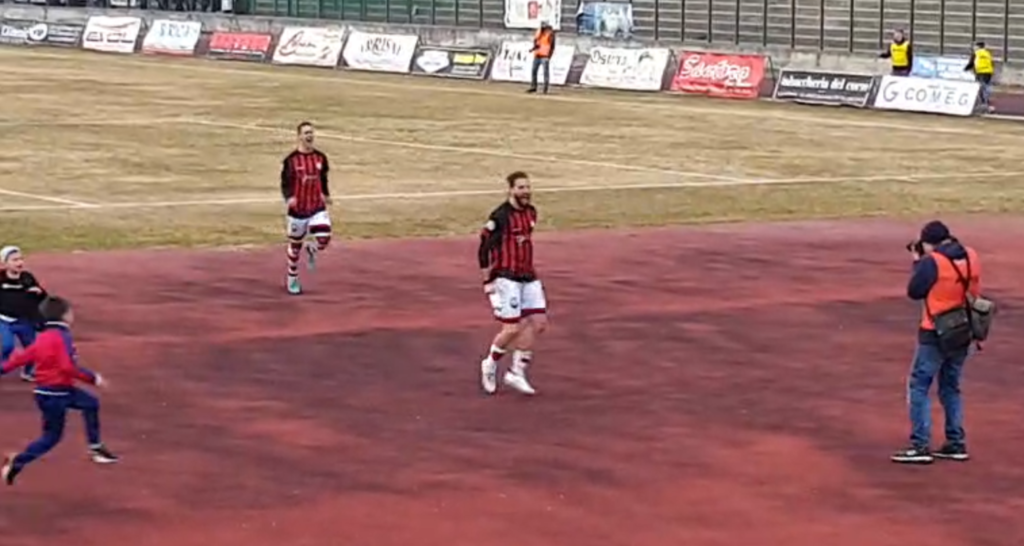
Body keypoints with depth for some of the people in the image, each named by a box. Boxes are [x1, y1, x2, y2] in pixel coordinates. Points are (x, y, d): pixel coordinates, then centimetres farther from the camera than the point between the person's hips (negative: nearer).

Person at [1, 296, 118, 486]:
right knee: (52, 436, 0)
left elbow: (24, 355, 7)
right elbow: (68, 367, -27)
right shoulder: (62, 337, -20)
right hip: (54, 394, -9)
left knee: (91, 404, 19)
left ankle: (95, 447, 26)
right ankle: (17, 462, -3)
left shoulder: (44, 337, 7)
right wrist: (92, 378, -20)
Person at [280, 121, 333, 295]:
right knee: (295, 245, 9)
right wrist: (289, 197, -27)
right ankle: (292, 279, 30)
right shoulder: (291, 160, -11)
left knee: (324, 240, -17)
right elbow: (285, 183, -10)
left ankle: (311, 249, 21)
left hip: (317, 207, 2)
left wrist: (325, 194, 16)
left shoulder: (320, 157, 2)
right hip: (297, 209, -2)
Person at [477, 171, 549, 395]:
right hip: (506, 278, -7)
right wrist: (488, 281, -13)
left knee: (538, 323, 0)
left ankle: (517, 373, 10)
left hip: (528, 277, 7)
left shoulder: (531, 212, 9)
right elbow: (484, 249, -12)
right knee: (512, 329, -7)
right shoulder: (500, 216, -15)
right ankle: (490, 365, 18)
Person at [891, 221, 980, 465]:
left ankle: (920, 447, -8)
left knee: (918, 387, -1)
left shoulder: (932, 262, -17)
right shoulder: (971, 256, 3)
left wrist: (918, 262, 4)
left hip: (936, 335, -7)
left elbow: (914, 292, -8)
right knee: (951, 388, 18)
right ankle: (956, 444, 18)